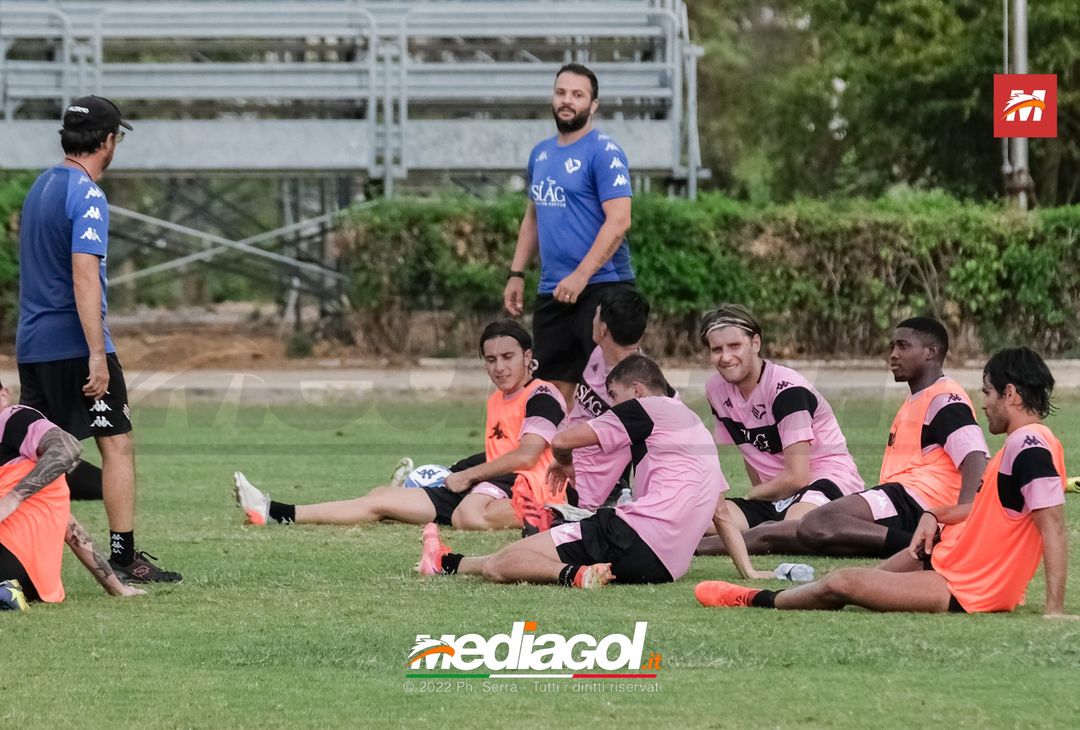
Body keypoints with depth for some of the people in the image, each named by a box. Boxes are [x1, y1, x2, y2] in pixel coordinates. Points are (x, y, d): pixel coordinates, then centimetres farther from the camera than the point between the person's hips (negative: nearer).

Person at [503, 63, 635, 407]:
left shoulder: (604, 152, -9)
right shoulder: (541, 153, 15)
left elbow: (618, 221, -17)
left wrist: (580, 276, -22)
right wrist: (516, 274, 17)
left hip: (601, 287, -8)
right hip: (551, 293, 8)